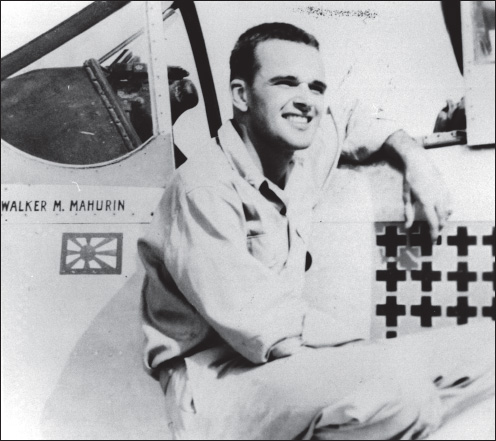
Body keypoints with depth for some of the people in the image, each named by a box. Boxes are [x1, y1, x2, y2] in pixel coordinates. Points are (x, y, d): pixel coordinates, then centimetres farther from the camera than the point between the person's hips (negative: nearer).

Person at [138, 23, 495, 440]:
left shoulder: (305, 149, 3)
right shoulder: (204, 187, -20)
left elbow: (354, 120, 27)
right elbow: (260, 328, -23)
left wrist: (413, 155, 9)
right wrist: (369, 347, -13)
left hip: (287, 364, 8)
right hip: (216, 379, -8)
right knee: (400, 383, -34)